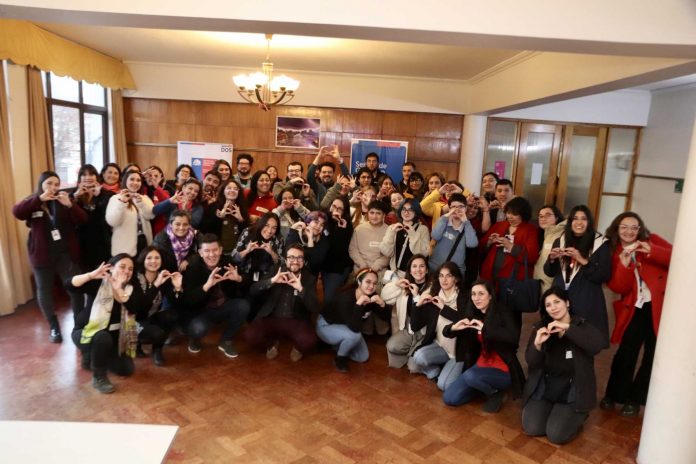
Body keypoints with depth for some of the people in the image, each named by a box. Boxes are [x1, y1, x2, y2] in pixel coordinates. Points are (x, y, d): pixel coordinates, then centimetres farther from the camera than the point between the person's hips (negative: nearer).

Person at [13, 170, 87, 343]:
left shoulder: (64, 201, 5)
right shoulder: (33, 202, 3)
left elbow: (82, 220, -7)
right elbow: (17, 212, -18)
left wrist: (70, 205, -23)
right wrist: (40, 198, -27)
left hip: (66, 253, 0)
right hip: (42, 254, 0)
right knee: (44, 290, 9)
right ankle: (54, 327, 23)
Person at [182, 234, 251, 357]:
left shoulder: (228, 262, -10)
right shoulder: (193, 267, -17)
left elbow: (244, 292, -8)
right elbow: (188, 301, -27)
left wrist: (239, 279, -31)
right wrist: (207, 285, -43)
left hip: (224, 307, 3)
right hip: (201, 311, -3)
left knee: (244, 306, -23)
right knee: (198, 328, -33)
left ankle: (226, 341, 1)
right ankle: (195, 338, 9)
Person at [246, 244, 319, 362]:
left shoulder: (309, 278, 1)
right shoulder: (276, 272, 4)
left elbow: (315, 309, -10)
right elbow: (252, 291, -5)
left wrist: (301, 289, -25)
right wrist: (272, 281, -21)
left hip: (296, 321, -1)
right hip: (272, 318, 2)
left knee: (309, 340, -32)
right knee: (251, 335, -26)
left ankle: (297, 348, 6)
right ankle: (272, 344, 8)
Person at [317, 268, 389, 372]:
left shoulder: (371, 296, -17)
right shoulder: (346, 297, -36)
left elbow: (385, 316, -14)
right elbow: (355, 328, -42)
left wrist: (382, 304, -33)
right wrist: (358, 304, -50)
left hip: (345, 326, 7)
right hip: (326, 325, -7)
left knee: (363, 357, 4)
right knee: (354, 336, -34)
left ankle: (339, 345, 26)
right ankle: (339, 359, -5)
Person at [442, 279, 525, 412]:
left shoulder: (503, 312, -11)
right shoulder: (473, 315, 2)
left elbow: (514, 337, -30)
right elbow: (446, 332, 5)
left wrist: (485, 328, -34)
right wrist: (455, 327, -17)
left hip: (503, 370, -5)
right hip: (481, 365, 6)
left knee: (470, 376, -34)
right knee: (449, 398, -4)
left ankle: (495, 392, -2)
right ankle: (485, 387, 16)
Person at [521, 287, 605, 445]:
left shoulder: (582, 325, -5)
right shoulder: (540, 327, 1)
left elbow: (598, 344, -29)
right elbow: (531, 362, -4)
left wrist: (567, 328, -31)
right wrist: (537, 344, -24)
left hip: (572, 390, -2)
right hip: (544, 387, 3)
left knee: (556, 435, -15)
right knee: (531, 429, -12)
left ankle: (578, 416, 15)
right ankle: (551, 410, 18)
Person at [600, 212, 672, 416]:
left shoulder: (651, 240, 2)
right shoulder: (614, 252, 4)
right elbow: (618, 288, -6)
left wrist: (652, 252, -25)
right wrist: (624, 265, -21)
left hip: (659, 306, -1)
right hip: (634, 309, 1)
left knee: (652, 356, 6)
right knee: (625, 354, -1)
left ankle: (634, 399, 23)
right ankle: (614, 394, 20)